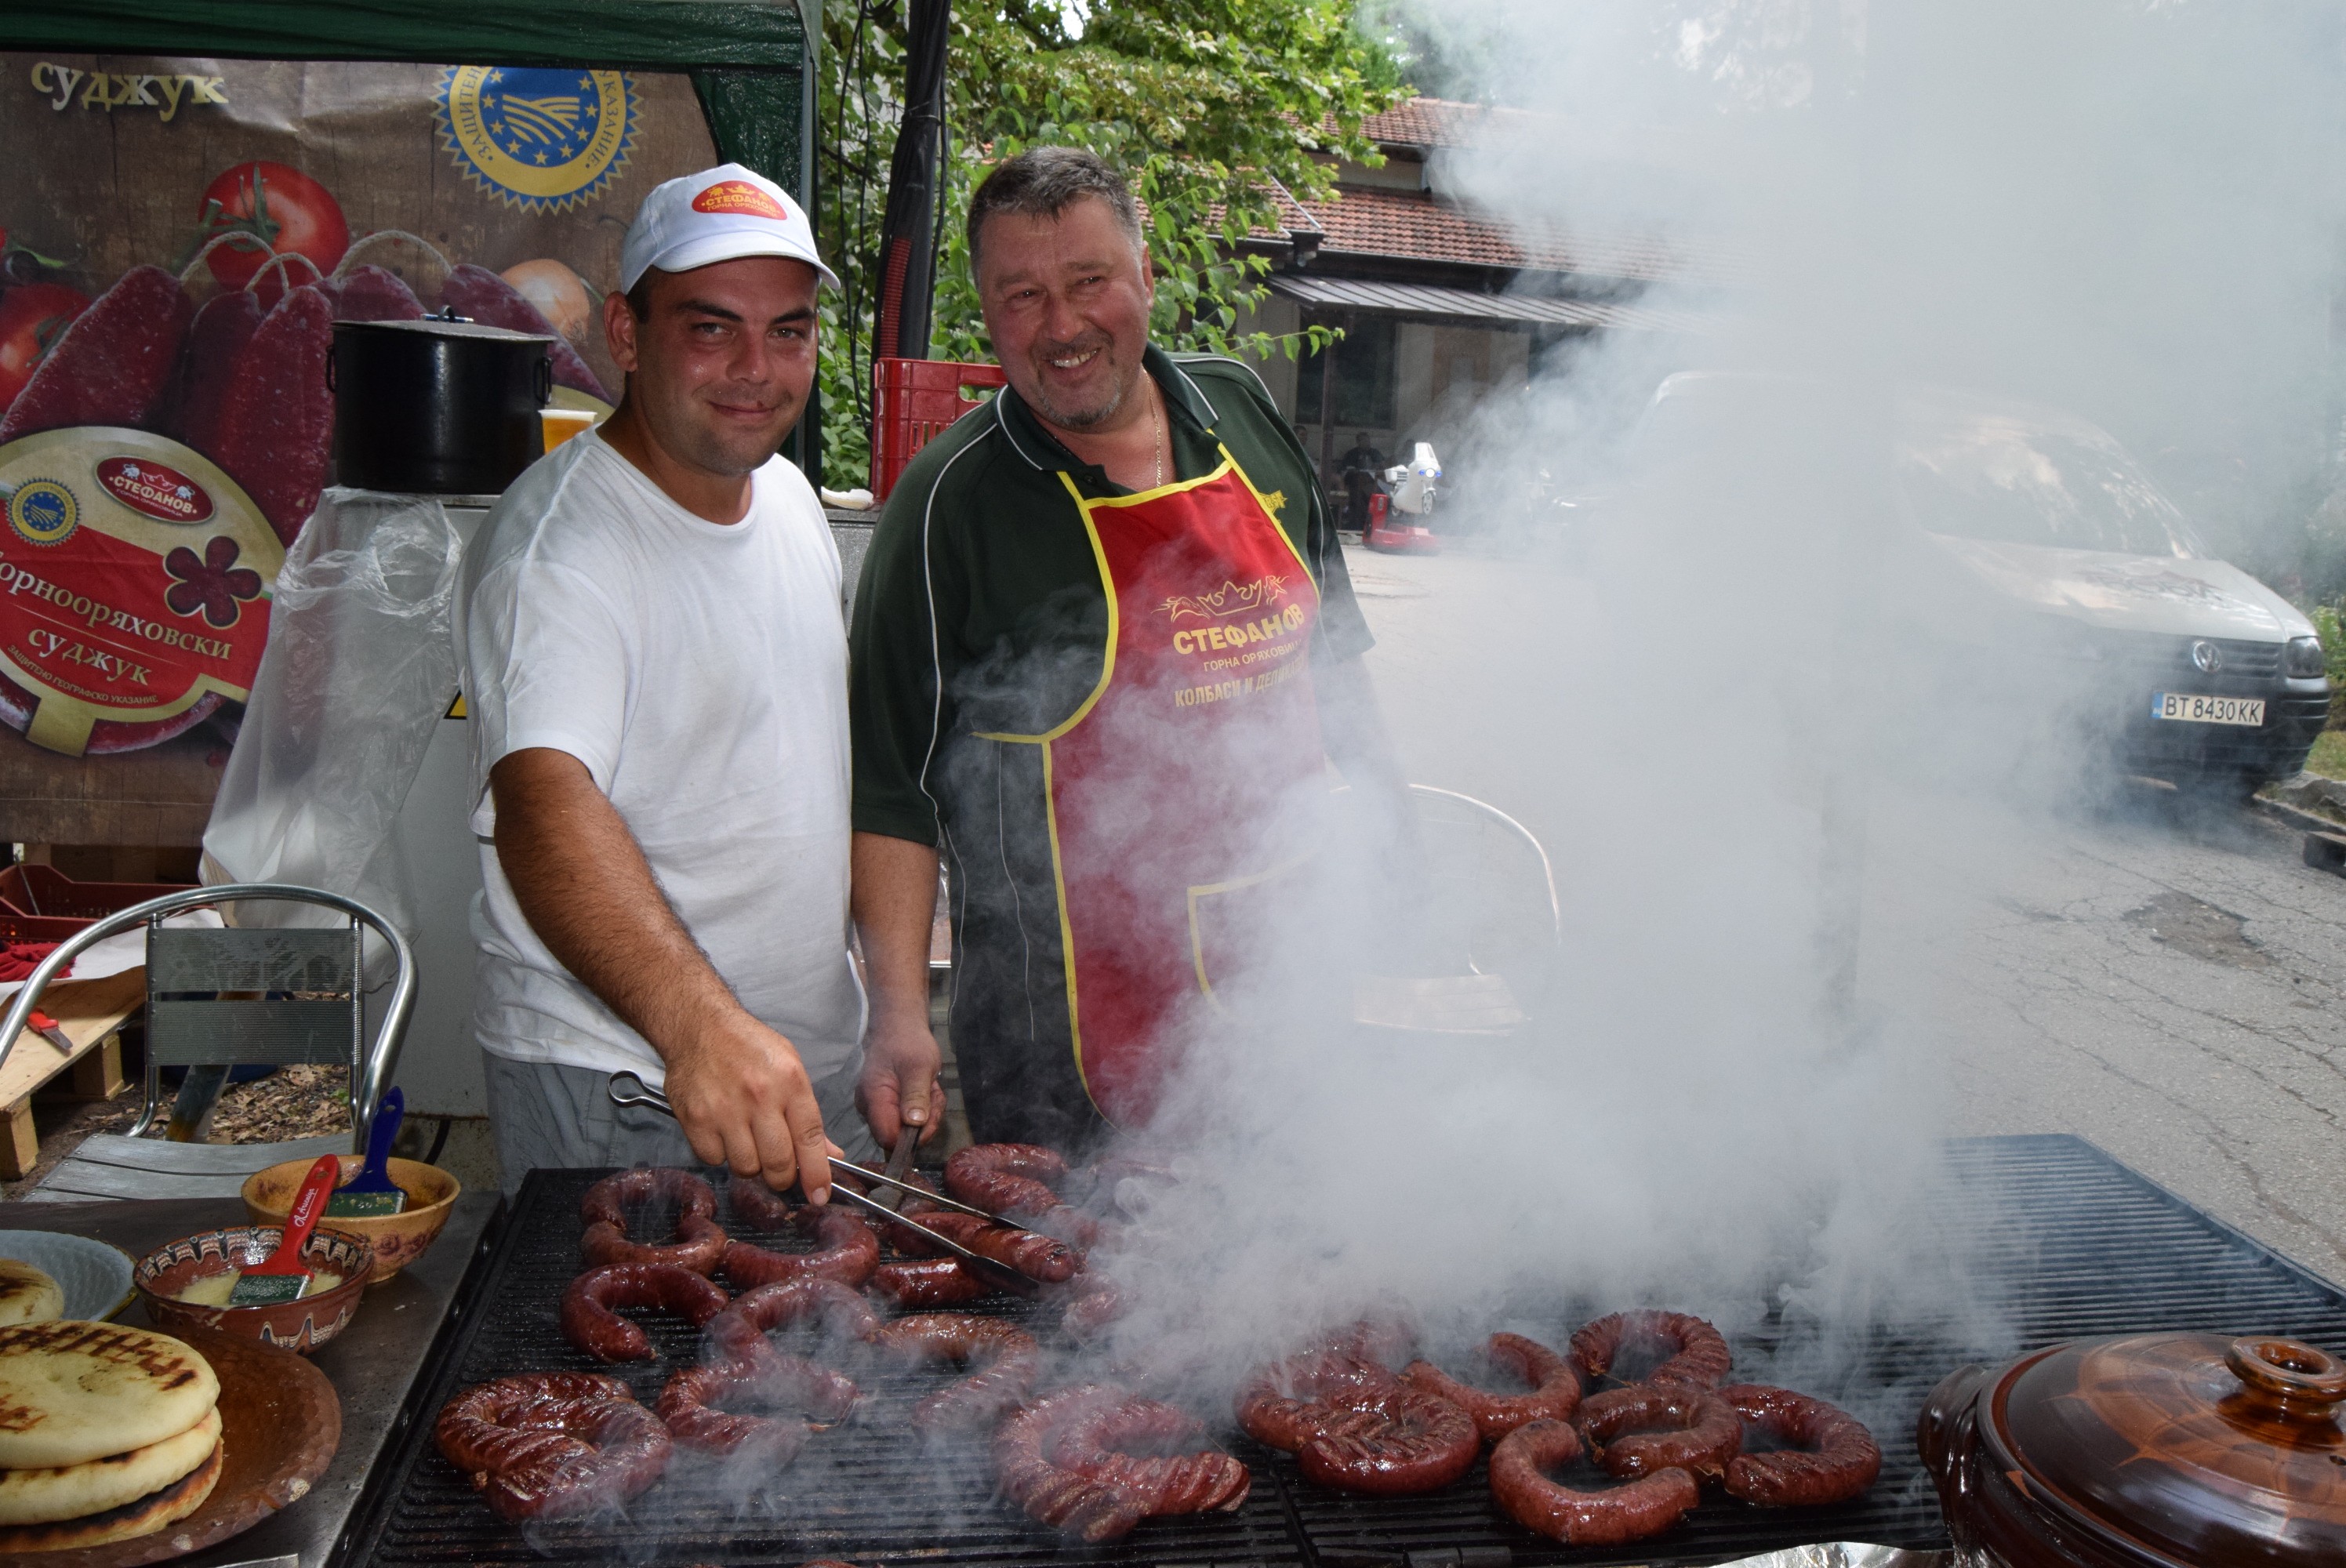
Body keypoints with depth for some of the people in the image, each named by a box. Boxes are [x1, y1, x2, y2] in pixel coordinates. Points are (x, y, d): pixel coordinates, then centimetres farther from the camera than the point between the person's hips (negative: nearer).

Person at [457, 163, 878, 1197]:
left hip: (814, 1055, 8)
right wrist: (699, 1022, -51)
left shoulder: (789, 495, 6)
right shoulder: (556, 548, -20)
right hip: (618, 1086, -7)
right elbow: (546, 805, -35)